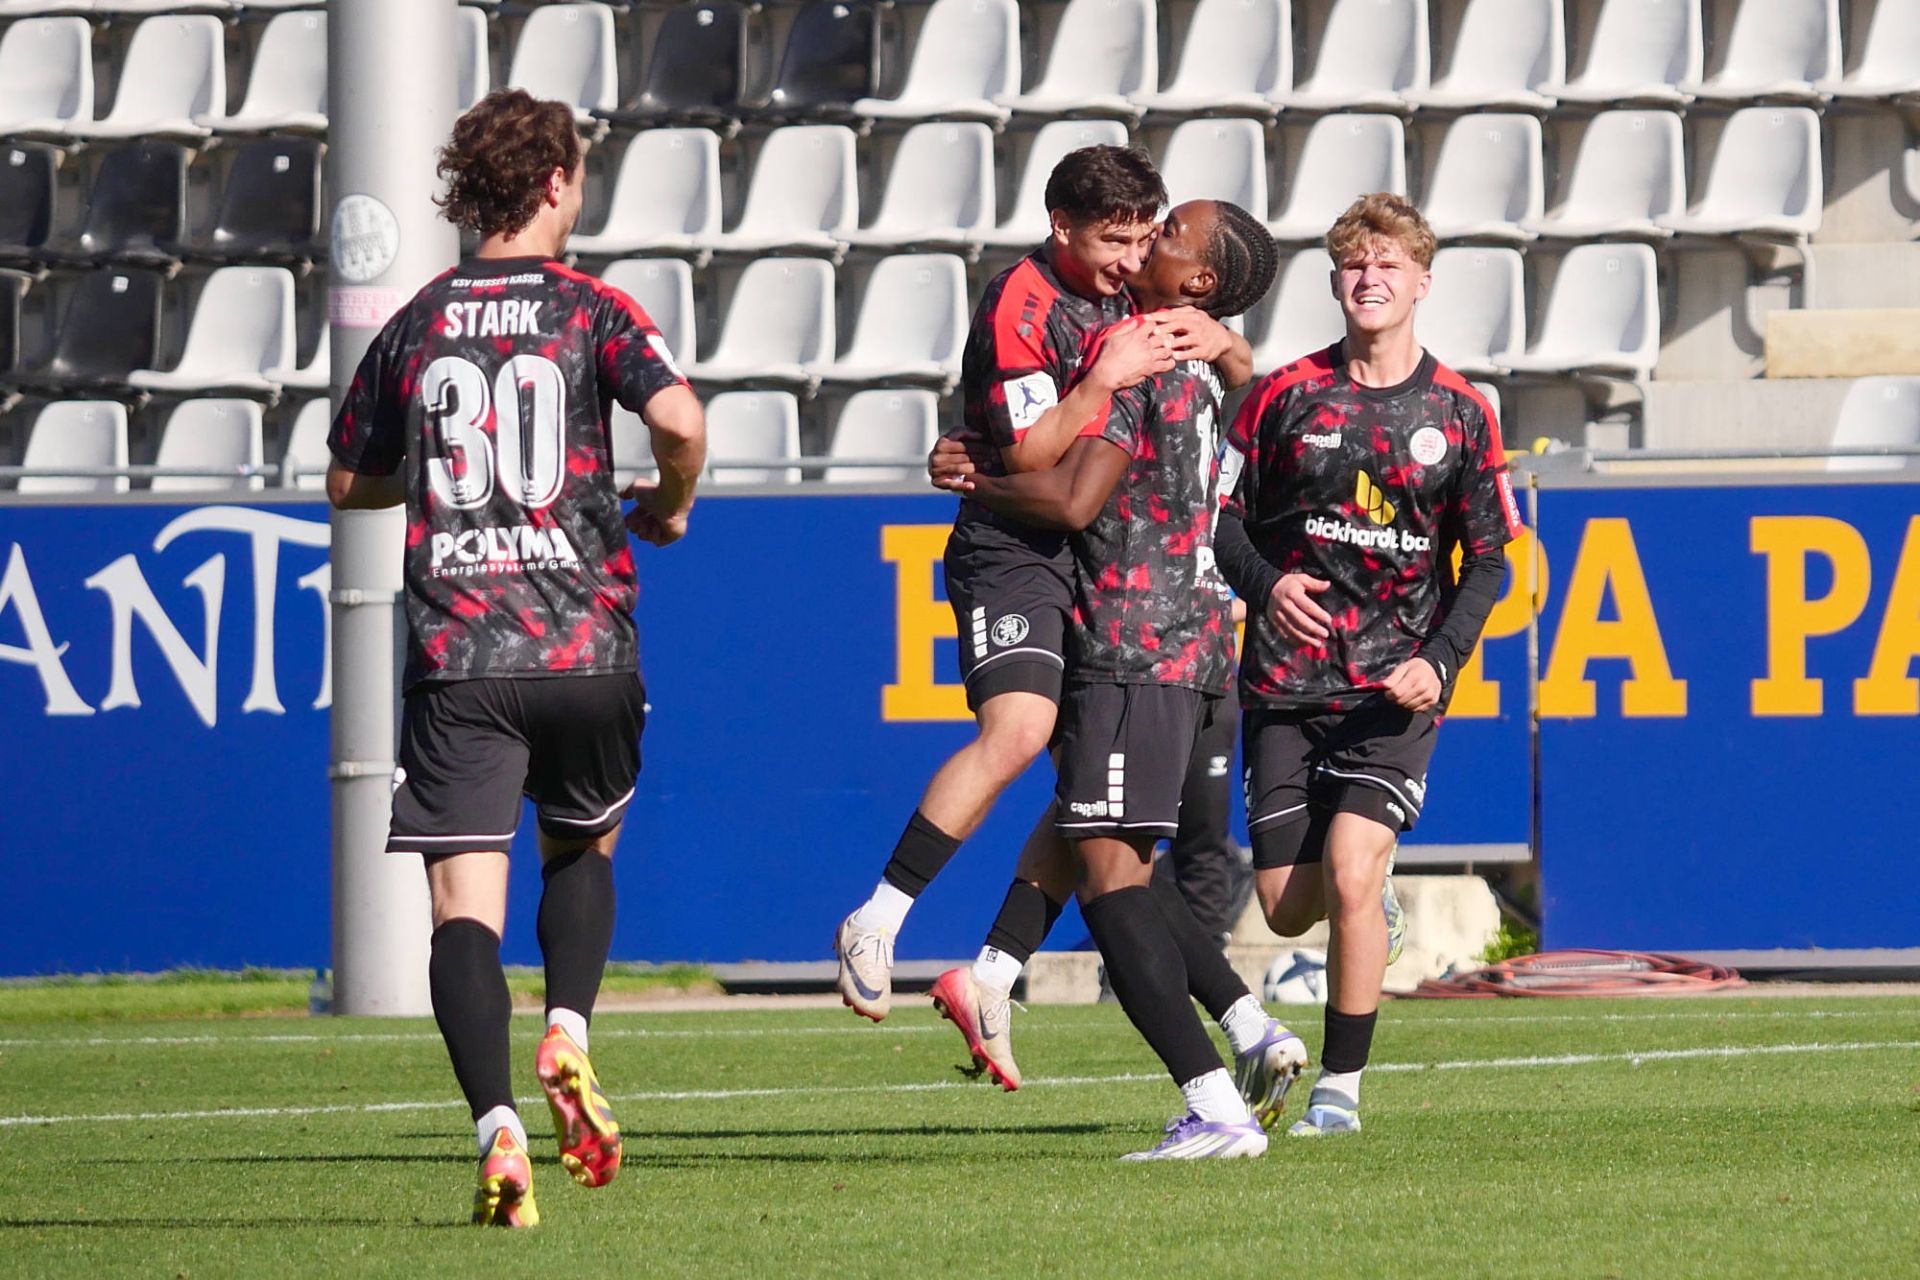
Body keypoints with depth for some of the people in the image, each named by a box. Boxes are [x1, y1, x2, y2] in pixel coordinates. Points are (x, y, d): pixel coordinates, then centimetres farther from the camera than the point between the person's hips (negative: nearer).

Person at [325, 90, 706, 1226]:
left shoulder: (417, 325, 10)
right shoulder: (592, 310, 0)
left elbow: (350, 481, 19)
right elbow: (681, 421, -16)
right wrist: (672, 505, 5)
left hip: (455, 658, 1)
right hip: (584, 648, -1)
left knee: (465, 905, -4)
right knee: (583, 849, 25)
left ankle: (498, 1125, -21)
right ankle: (569, 1034, 2)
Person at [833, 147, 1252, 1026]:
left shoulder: (1129, 296, 12)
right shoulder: (1022, 306, -12)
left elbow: (1246, 381, 21)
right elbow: (1029, 454, -19)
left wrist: (1222, 344, -1)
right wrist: (1106, 378, -25)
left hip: (1099, 562, 8)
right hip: (1013, 554, -8)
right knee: (1017, 729, -28)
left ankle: (994, 976, 6)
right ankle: (876, 925, -21)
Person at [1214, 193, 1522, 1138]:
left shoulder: (1458, 414, 3)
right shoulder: (1287, 395, 4)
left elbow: (1488, 559, 7)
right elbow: (1220, 511, 9)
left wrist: (1442, 660, -8)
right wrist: (1265, 583, -12)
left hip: (1397, 685, -2)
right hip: (1287, 677, 2)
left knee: (1350, 879, -18)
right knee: (1288, 909, 1)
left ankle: (1341, 1086, -5)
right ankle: (1371, 898, 38)